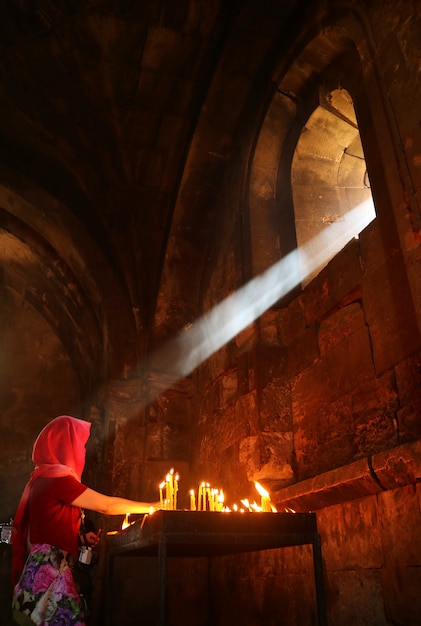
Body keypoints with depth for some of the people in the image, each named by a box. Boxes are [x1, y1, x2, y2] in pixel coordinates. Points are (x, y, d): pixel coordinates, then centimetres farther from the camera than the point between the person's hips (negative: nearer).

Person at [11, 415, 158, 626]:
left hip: (46, 568, 10)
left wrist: (80, 537, 13)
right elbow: (107, 505, -14)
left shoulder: (44, 477, 13)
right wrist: (153, 506, -5)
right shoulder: (57, 479, -17)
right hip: (49, 570, -10)